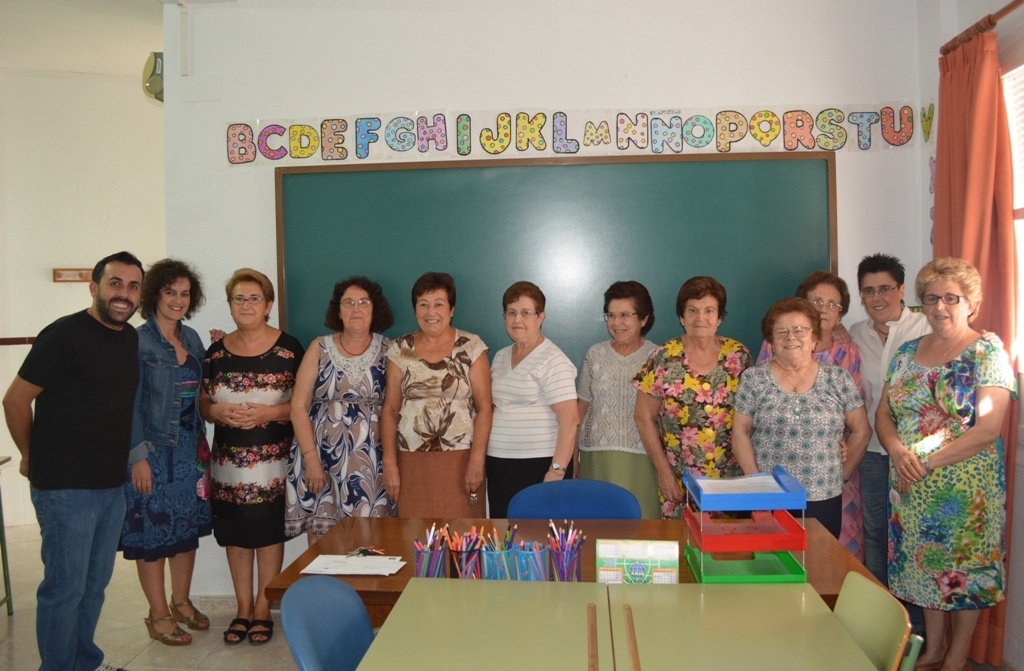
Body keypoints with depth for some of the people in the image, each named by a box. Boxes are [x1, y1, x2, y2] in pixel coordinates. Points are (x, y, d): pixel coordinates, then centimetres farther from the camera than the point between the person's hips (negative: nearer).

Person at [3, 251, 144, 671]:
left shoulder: (132, 339, 7)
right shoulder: (64, 334, -15)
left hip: (113, 486, 7)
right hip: (65, 489, -7)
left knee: (95, 584, 18)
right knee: (64, 588, 5)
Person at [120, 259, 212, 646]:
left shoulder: (191, 339, 8)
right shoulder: (137, 341, -11)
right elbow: (129, 403, -13)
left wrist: (203, 444, 8)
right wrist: (138, 455, -17)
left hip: (190, 450, 6)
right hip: (153, 451, -6)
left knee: (188, 528, 14)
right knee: (153, 531, 4)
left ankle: (181, 602, 31)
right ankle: (158, 615, 18)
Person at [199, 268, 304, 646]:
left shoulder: (288, 348, -4)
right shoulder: (217, 352, 7)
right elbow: (202, 403, 10)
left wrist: (270, 412, -20)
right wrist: (218, 411, -12)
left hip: (272, 461, -3)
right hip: (228, 460, 4)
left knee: (269, 533, 3)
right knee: (235, 535, 10)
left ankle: (263, 610, 18)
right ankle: (243, 609, 24)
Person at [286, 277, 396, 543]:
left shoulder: (387, 350, 3)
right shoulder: (320, 348, 4)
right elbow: (298, 406, 0)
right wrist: (311, 460, -7)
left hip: (370, 461, 0)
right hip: (321, 457, 0)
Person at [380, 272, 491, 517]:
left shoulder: (471, 347, 1)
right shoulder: (400, 350, 7)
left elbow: (484, 407, -3)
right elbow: (390, 409, 7)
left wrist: (477, 460, -10)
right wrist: (389, 463, 0)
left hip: (460, 461, -2)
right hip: (412, 462, 2)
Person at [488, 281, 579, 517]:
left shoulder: (552, 361, -12)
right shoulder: (501, 357, 11)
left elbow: (570, 420, -17)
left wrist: (557, 471, -20)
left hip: (538, 466, -7)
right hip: (499, 465, 7)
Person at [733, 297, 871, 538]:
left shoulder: (839, 379, 3)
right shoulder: (754, 379, 1)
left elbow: (860, 430, 8)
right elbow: (740, 431, 0)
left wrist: (844, 472, 5)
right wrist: (754, 478, -6)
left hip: (824, 499, 1)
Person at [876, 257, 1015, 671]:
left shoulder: (988, 354, -8)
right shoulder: (907, 352, 7)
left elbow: (987, 430, -16)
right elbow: (883, 414, 7)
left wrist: (929, 461, -19)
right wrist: (898, 451, -12)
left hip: (967, 488, -4)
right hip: (912, 487, 5)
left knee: (965, 566, 7)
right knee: (924, 562, 14)